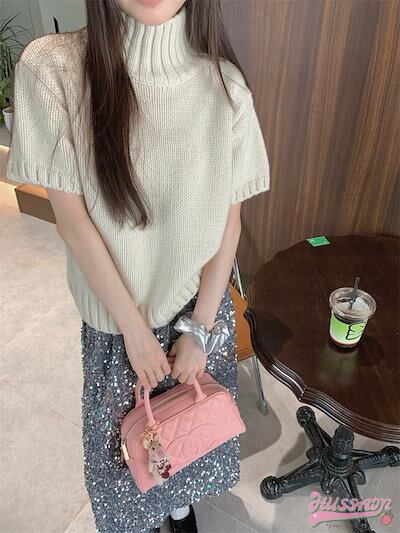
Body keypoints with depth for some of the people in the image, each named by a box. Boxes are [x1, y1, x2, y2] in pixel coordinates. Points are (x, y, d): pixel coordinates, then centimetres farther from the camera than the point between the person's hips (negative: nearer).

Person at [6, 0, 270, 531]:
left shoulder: (224, 83, -11)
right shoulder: (51, 68, -16)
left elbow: (230, 218, -7)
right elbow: (69, 212, -15)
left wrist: (201, 328, -8)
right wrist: (134, 326, -12)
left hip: (199, 303, 2)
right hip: (116, 312, -1)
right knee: (126, 426, 21)